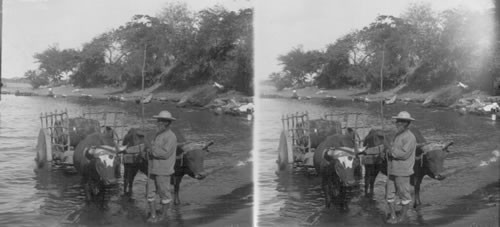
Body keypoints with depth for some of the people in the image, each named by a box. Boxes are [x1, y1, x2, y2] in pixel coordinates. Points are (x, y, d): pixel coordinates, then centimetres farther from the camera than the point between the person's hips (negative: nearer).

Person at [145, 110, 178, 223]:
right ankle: (153, 216, 15)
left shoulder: (171, 136, -13)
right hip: (152, 169, 8)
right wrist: (150, 150, 0)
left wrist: (152, 150, -12)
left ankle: (163, 216, 19)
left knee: (164, 194, 5)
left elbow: (165, 153, -21)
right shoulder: (158, 135, 14)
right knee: (150, 192, 6)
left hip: (163, 171, -8)